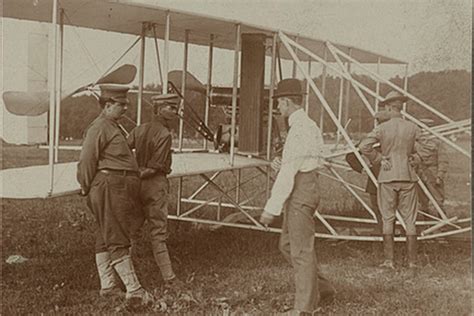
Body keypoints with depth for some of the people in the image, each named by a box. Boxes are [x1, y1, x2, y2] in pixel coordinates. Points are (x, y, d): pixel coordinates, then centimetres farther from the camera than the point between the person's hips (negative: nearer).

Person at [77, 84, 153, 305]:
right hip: (110, 187, -10)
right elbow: (86, 160, -15)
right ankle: (133, 289, -11)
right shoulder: (99, 127, -12)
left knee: (105, 238, 12)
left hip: (120, 190, 10)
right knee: (118, 239, -10)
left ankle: (107, 285, 17)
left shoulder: (113, 127, 21)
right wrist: (87, 187, -5)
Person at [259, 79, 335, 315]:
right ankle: (322, 288, 23)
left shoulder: (299, 130, -18)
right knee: (287, 245, 17)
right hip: (307, 187, 10)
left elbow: (288, 174, -21)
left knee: (301, 250, -3)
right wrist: (282, 164, 5)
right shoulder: (309, 125, 15)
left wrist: (271, 209, -20)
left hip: (300, 191, -10)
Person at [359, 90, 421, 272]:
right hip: (408, 176, 1)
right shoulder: (413, 128, 0)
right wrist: (415, 158, 14)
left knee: (388, 218, 7)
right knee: (409, 219, 6)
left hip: (387, 177, -1)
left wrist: (379, 159, -3)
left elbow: (364, 146, -15)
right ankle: (412, 262, 8)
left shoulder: (382, 128, -5)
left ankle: (389, 260, 7)